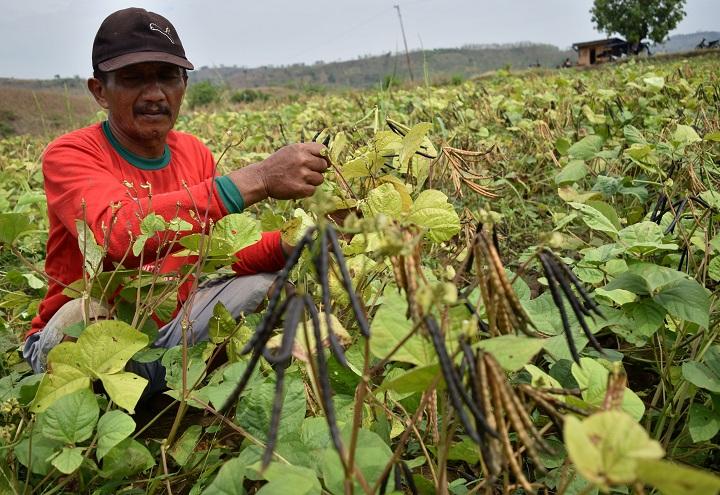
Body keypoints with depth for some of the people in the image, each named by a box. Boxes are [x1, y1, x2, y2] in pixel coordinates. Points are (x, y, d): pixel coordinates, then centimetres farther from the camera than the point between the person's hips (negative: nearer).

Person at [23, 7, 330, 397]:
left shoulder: (195, 153, 1)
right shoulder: (69, 155, -17)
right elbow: (118, 233, -38)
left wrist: (287, 243, -23)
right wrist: (256, 179, -44)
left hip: (171, 328, 5)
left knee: (267, 280, -11)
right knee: (88, 315, -36)